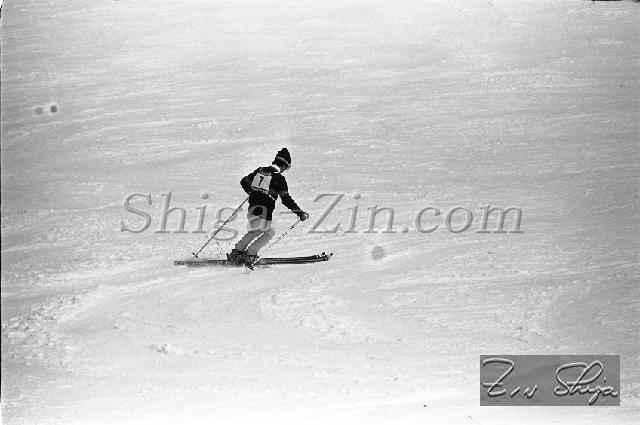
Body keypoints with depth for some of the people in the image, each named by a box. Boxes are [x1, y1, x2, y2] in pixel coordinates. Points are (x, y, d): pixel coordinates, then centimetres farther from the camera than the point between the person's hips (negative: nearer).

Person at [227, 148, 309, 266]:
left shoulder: (259, 171, 9)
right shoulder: (279, 178, -9)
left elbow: (244, 182, 20)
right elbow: (286, 199, -13)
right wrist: (300, 213, -8)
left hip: (252, 209, 6)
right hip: (264, 212, -6)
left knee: (254, 231, 30)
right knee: (269, 232, 20)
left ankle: (237, 251, 24)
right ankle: (250, 254, 11)